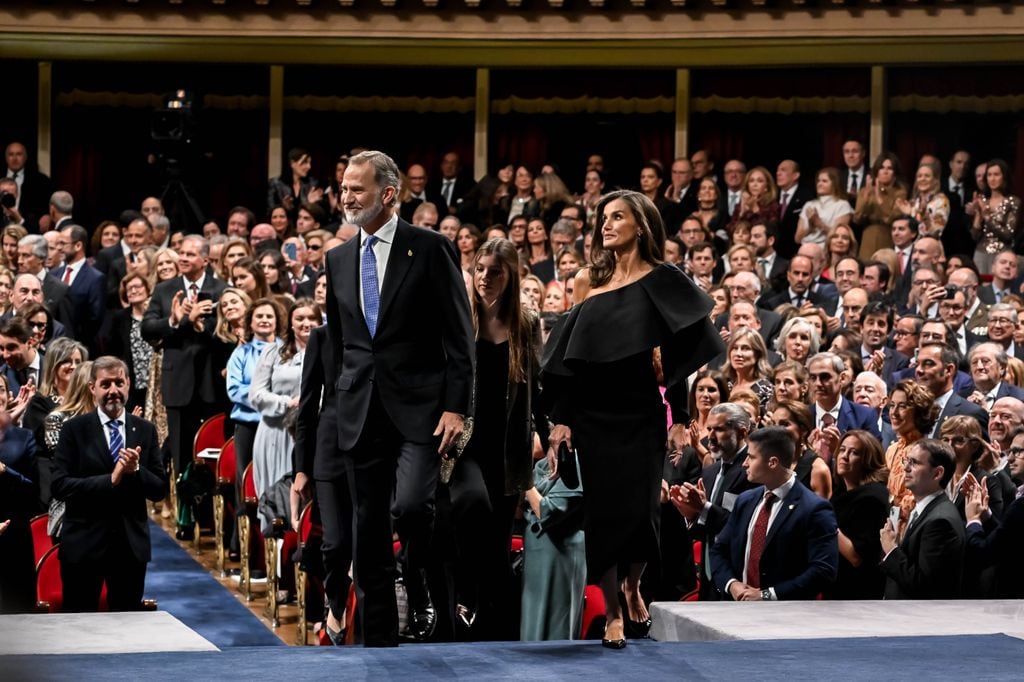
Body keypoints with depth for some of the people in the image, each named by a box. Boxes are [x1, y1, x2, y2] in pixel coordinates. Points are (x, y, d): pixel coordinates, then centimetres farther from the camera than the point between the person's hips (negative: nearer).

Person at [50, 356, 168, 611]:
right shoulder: (74, 429, -2)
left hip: (131, 544, 3)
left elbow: (160, 490, 5)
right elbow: (59, 485, -11)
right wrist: (110, 480, -20)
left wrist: (136, 470, -14)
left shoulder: (145, 430, 7)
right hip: (84, 543, -3)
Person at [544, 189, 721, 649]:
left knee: (639, 510, -5)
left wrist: (679, 418, -9)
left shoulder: (660, 281, 0)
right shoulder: (589, 281, 8)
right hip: (592, 413, 2)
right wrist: (561, 418, 0)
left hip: (640, 412, -2)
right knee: (601, 512, -1)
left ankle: (632, 586, 25)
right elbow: (570, 353, 7)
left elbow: (678, 353, -2)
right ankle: (612, 612, 8)